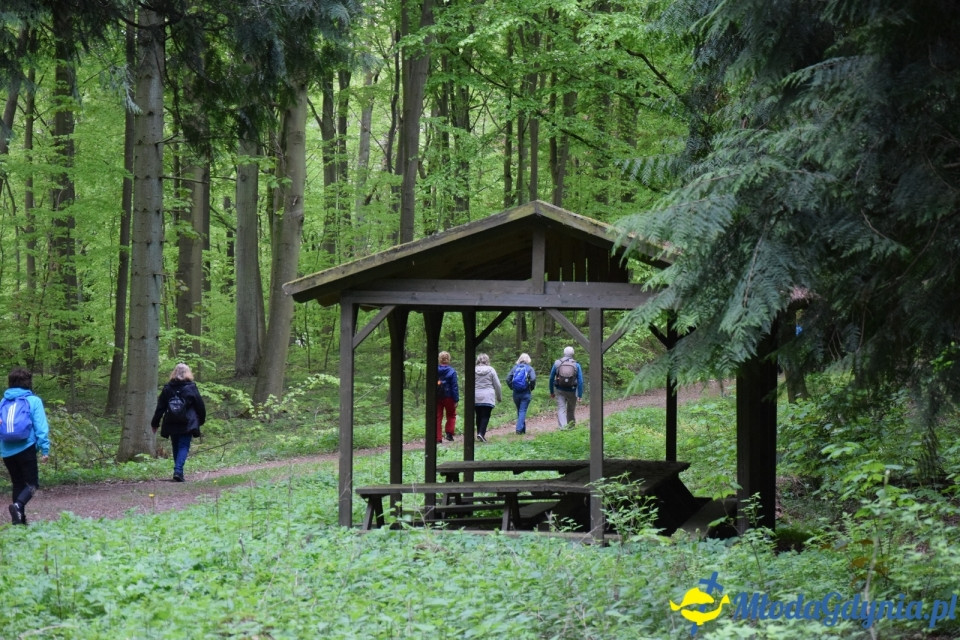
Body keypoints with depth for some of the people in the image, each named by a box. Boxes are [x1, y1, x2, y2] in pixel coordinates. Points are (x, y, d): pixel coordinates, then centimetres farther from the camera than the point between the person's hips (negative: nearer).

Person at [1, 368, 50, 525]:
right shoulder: (33, 401, -2)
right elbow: (41, 427, -8)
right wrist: (45, 449, -7)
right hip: (25, 448, -4)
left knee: (18, 484, 16)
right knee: (31, 484, 2)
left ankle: (19, 520, 12)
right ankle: (18, 505, -25)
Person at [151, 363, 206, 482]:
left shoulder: (167, 388, 2)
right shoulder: (191, 388, -4)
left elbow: (160, 407, 5)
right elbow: (200, 406, 3)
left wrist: (155, 423, 12)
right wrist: (201, 420, 18)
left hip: (171, 424, 3)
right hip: (187, 424, -2)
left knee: (176, 447, 14)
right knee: (184, 447, -2)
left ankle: (178, 471, 17)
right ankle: (178, 470, -19)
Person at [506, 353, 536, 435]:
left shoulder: (515, 368, 5)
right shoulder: (529, 368, -3)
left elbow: (508, 379, -2)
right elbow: (533, 379, -16)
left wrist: (512, 387, 9)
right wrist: (531, 388, -1)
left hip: (516, 393, 3)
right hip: (525, 393, -3)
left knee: (519, 411, 16)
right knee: (523, 411, 0)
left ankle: (523, 429, 25)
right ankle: (519, 428, -12)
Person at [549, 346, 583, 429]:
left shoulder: (557, 363, 0)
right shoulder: (576, 365, -3)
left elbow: (551, 378, 5)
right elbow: (580, 381, -6)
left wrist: (551, 392, 14)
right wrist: (580, 395, -3)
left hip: (560, 391, 0)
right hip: (571, 391, 0)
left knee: (561, 409, -3)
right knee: (571, 411, 16)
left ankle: (563, 427, -21)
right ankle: (571, 427, 28)